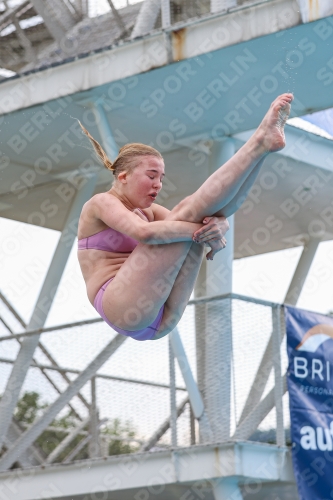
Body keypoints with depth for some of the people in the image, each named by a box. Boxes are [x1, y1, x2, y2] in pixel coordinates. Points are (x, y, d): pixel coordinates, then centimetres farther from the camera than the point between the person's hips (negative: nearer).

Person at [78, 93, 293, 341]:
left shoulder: (149, 211, 23)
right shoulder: (101, 203, 2)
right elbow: (144, 232, -20)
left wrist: (217, 226, -16)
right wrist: (203, 231, -16)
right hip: (123, 309, -7)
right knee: (185, 214, -16)